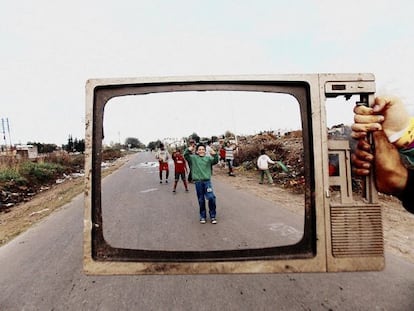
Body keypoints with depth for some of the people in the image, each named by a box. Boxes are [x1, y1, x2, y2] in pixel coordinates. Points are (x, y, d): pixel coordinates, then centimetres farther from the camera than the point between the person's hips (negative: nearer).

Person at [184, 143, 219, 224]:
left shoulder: (208, 158, 8)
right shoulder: (193, 158, 6)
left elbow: (215, 161, -7)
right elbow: (186, 155, -7)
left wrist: (215, 155, -27)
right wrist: (188, 150, -27)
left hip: (207, 181, 0)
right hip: (198, 181, 0)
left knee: (211, 197, -10)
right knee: (201, 200, 9)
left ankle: (213, 216, 8)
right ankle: (202, 216, 25)